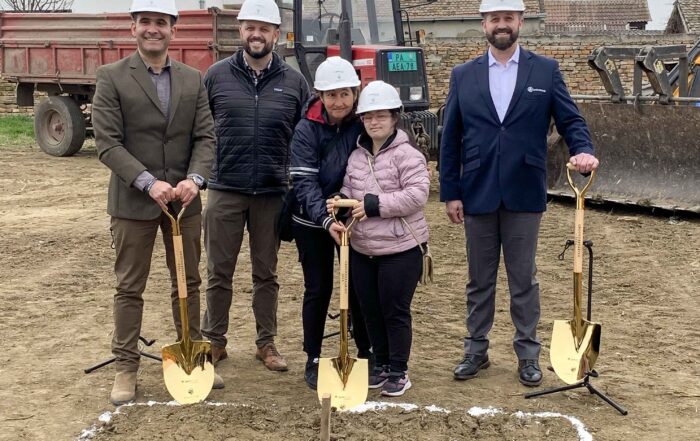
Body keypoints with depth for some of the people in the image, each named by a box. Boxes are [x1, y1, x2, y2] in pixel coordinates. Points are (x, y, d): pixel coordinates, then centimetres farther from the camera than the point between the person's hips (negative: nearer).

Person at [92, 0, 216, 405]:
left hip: (185, 199, 4)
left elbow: (205, 137, 3)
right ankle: (126, 367, 14)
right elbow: (108, 143, -11)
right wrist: (149, 182, -20)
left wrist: (194, 179, -15)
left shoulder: (193, 80, 7)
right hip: (133, 200, -3)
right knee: (130, 287, 5)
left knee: (188, 282, 12)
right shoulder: (112, 78, -5)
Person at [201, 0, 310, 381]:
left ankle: (266, 343, 23)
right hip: (225, 191, 0)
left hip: (272, 194, 1)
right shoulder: (217, 76, 1)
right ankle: (215, 341, 20)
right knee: (219, 273, 7)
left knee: (266, 273, 11)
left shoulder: (293, 82, 3)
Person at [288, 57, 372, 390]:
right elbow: (304, 182, -20)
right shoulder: (306, 129, -14)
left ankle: (367, 353, 26)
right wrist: (326, 219, -34)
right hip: (312, 223, -2)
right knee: (318, 289, 6)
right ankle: (313, 361, 20)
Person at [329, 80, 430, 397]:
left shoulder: (407, 155, -11)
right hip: (361, 249, 6)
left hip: (400, 249, -6)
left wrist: (375, 204, -23)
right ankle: (381, 365, 30)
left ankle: (399, 371, 16)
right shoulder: (356, 156, 9)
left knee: (395, 311, 2)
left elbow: (416, 195, -20)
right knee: (371, 311, 14)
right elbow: (349, 189, 18)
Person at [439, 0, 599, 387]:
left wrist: (583, 150, -22)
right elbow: (450, 139, 4)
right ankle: (476, 350, 25)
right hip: (477, 196, 1)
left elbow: (570, 120, 0)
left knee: (523, 280, 8)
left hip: (524, 196, -1)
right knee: (479, 280, 12)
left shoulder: (545, 70, 1)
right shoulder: (463, 76, 4)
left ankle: (527, 353, 21)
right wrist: (450, 192, 0)